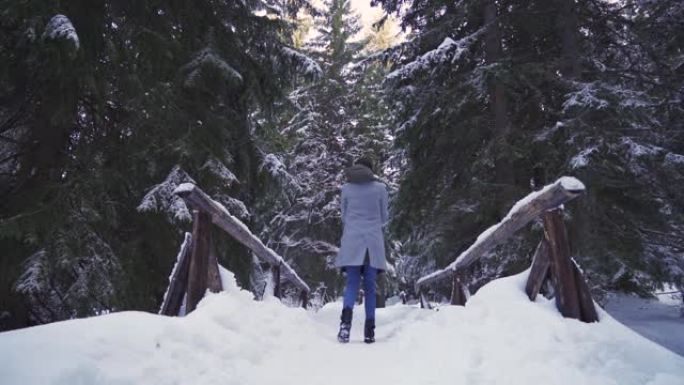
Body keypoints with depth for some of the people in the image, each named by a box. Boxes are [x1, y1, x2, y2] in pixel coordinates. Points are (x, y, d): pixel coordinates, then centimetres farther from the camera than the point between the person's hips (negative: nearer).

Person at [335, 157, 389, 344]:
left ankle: (346, 318, -25)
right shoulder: (380, 188, 4)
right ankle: (369, 331, 4)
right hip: (373, 241, 0)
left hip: (352, 241, 0)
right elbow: (384, 219, 10)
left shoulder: (346, 188, 6)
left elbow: (343, 216, 11)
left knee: (352, 284, 1)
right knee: (370, 286, 6)